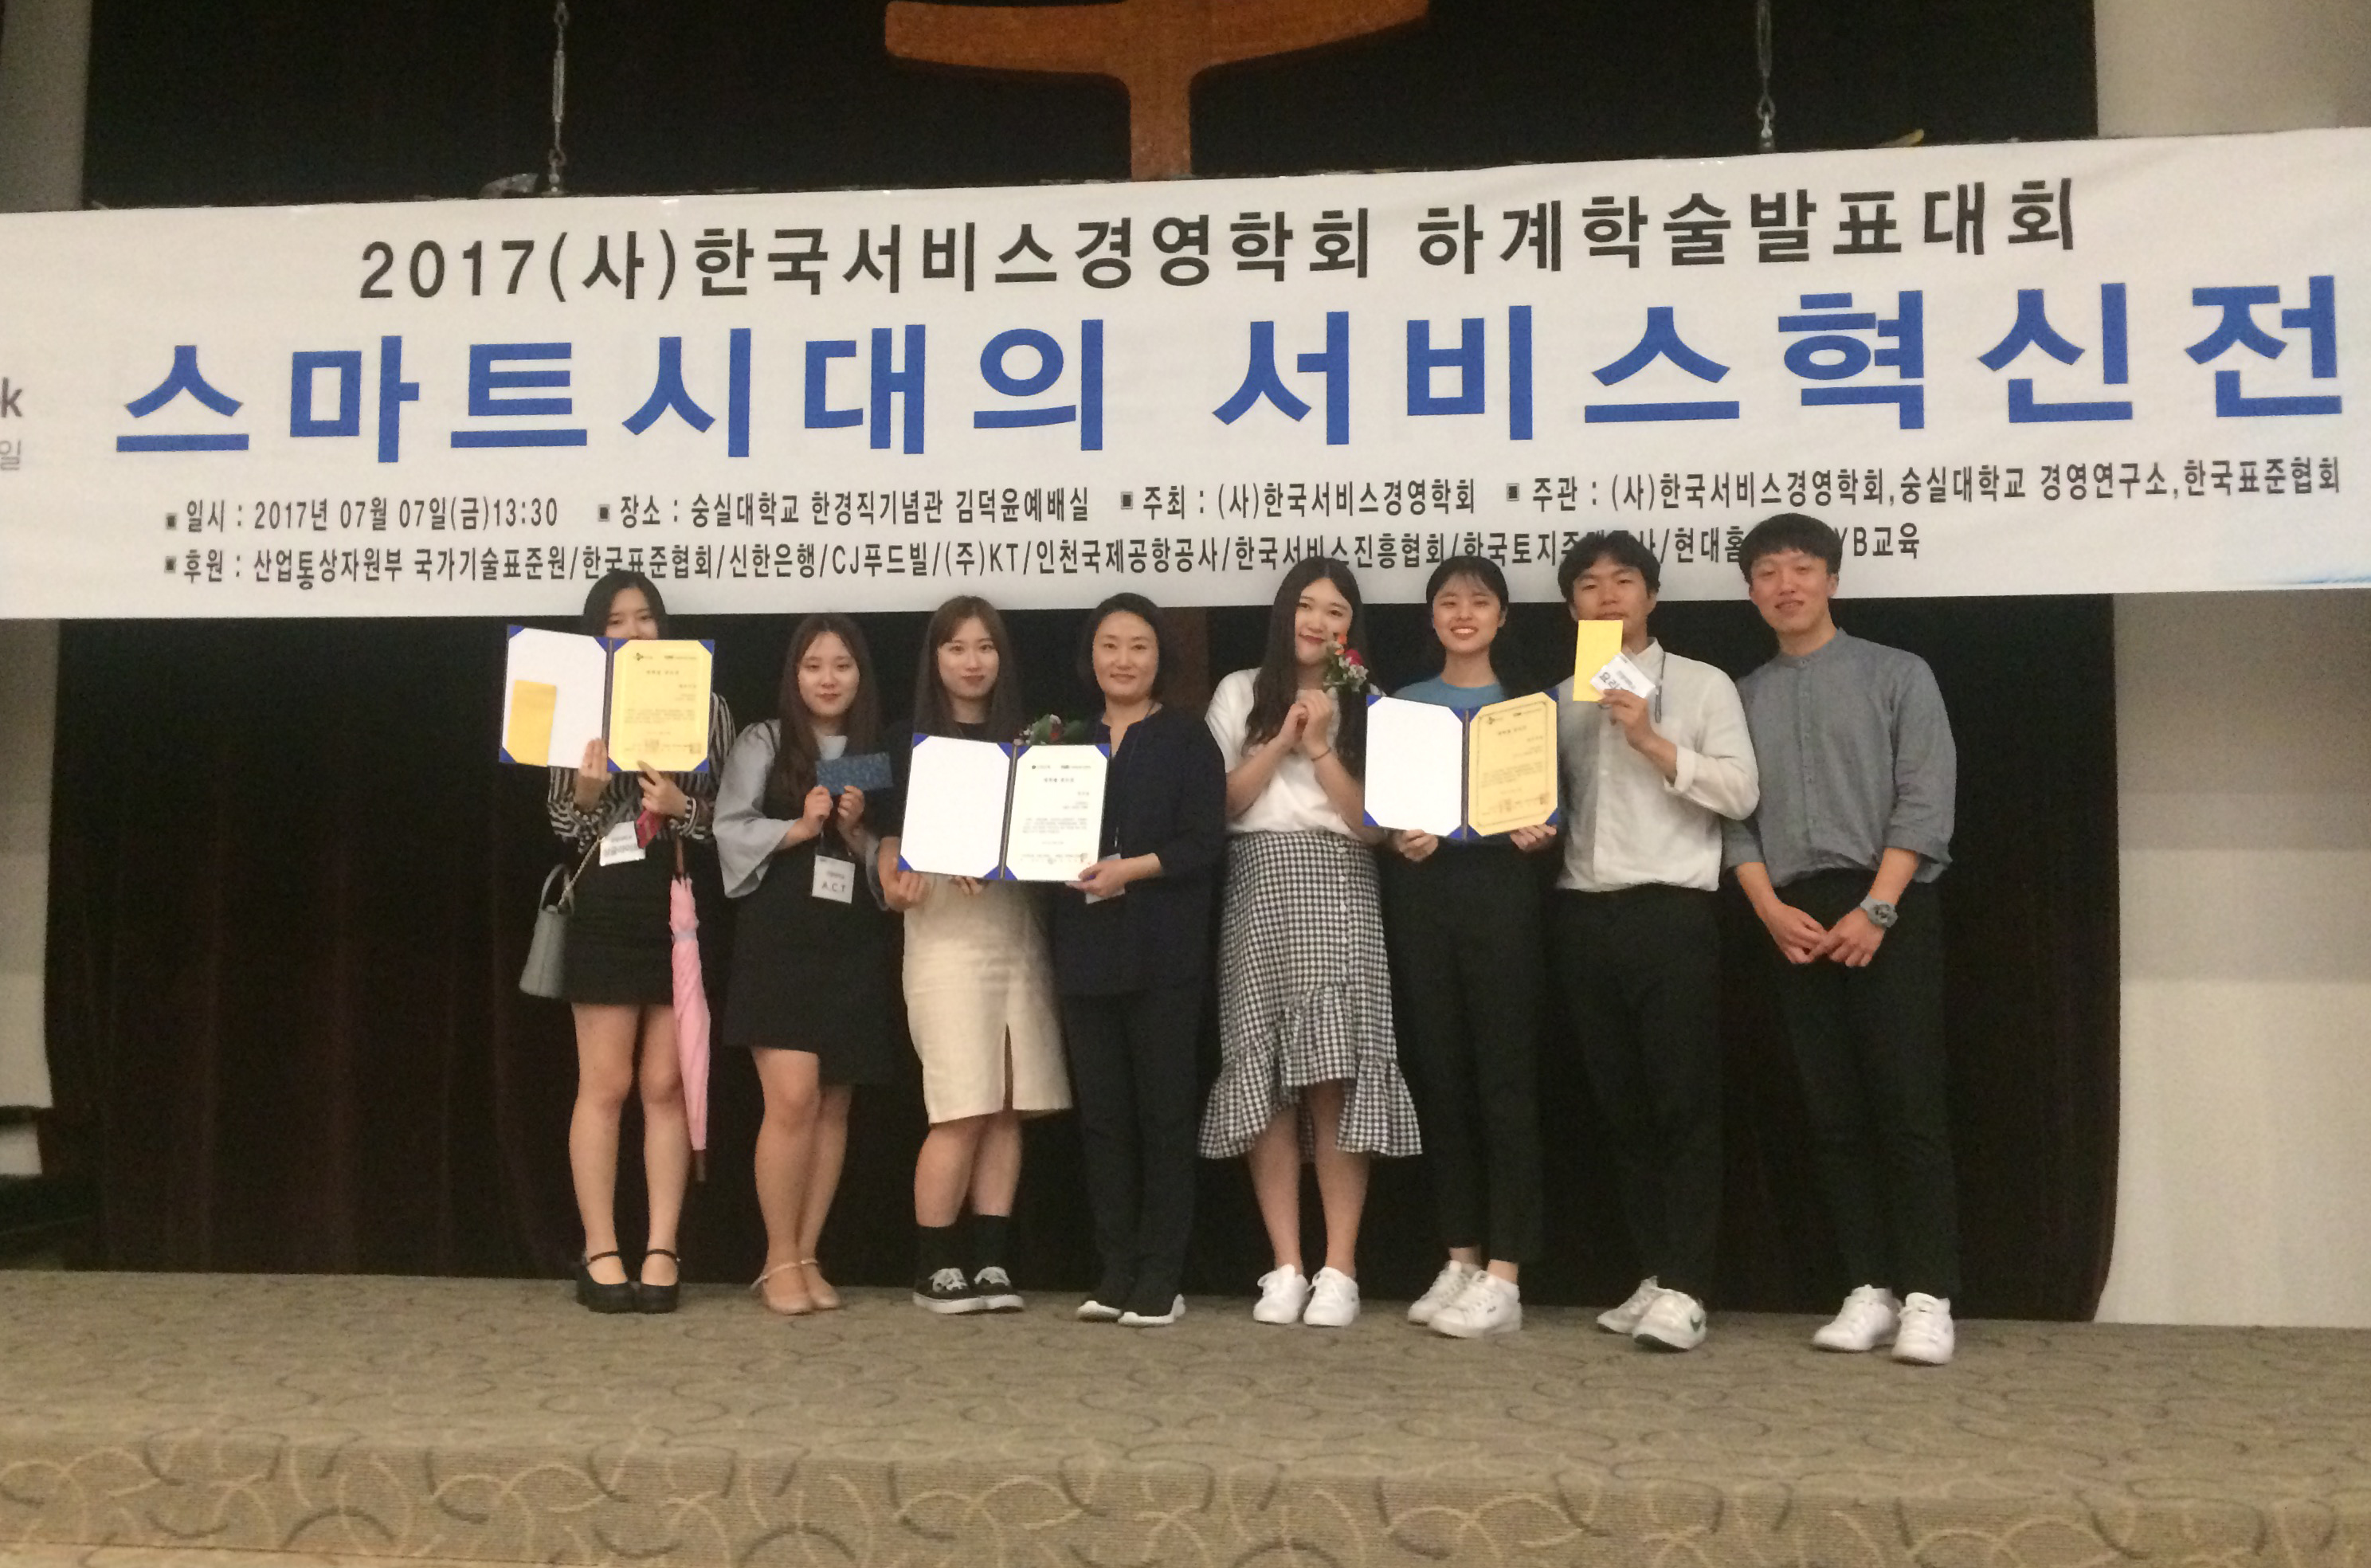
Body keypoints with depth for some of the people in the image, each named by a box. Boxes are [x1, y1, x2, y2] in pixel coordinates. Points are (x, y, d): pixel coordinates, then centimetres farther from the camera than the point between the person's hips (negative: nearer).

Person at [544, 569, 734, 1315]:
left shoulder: (706, 707, 6)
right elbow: (563, 825, 5)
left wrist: (681, 808, -14)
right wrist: (587, 790, -15)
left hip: (685, 907, 0)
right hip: (608, 909, 0)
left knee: (666, 1085, 5)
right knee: (604, 1085, 1)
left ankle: (663, 1250, 10)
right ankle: (600, 1252, 8)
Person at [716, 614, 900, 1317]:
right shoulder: (762, 743, 3)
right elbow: (730, 832, -3)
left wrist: (857, 831, -10)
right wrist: (799, 827, -15)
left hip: (856, 948, 3)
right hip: (779, 941, -3)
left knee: (833, 1105, 6)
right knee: (791, 1098, -10)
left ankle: (806, 1257, 17)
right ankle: (779, 1259, 5)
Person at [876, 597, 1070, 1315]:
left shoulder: (1026, 741, 13)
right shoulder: (912, 743, 5)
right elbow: (892, 839, 1)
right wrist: (901, 879, -18)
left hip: (1020, 932, 4)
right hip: (948, 934, -3)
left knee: (1009, 1106, 3)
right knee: (962, 1109, -7)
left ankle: (989, 1259, 12)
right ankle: (933, 1264, 5)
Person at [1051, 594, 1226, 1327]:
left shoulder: (1187, 738, 2)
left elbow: (1204, 840, -9)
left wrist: (1133, 868, -21)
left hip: (1164, 950, -4)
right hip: (1085, 946, 5)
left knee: (1164, 1109, 0)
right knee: (1101, 1110, 7)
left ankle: (1161, 1276, 6)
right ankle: (1116, 1270, 15)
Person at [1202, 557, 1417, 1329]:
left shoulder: (1366, 708, 12)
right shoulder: (1241, 693, 13)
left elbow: (1372, 824, 3)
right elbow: (1220, 804, 4)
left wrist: (1321, 745, -5)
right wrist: (1282, 736, -3)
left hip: (1338, 893, 0)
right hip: (1258, 889, 1)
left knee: (1335, 1082, -8)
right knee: (1266, 1085, -4)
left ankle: (1339, 1270, -4)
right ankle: (1285, 1267, 2)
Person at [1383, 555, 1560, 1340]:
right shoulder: (1403, 705, 13)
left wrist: (1537, 828, -14)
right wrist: (1397, 836, -9)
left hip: (1499, 885, -3)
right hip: (1421, 888, 3)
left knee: (1504, 1075, -4)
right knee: (1437, 1072, 7)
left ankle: (1504, 1274, 1)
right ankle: (1459, 1257, 18)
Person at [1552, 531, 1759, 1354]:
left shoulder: (1702, 685, 4)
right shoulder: (1561, 701, 16)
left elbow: (1742, 793, -6)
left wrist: (1653, 742, -13)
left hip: (1672, 912, -4)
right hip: (1584, 916, 5)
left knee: (1684, 1103, -6)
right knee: (1620, 1103, 8)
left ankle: (1684, 1290, -3)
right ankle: (1656, 1274, 17)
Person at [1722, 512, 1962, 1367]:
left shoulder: (1896, 675, 5)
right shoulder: (1742, 697, 15)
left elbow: (1924, 801, -4)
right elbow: (1733, 814, 8)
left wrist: (1876, 909, -13)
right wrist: (1772, 909, -7)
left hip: (1889, 910, -3)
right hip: (1794, 919, 3)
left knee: (1908, 1103, -7)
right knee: (1833, 1112, 4)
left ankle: (1926, 1297, -3)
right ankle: (1871, 1289, 10)